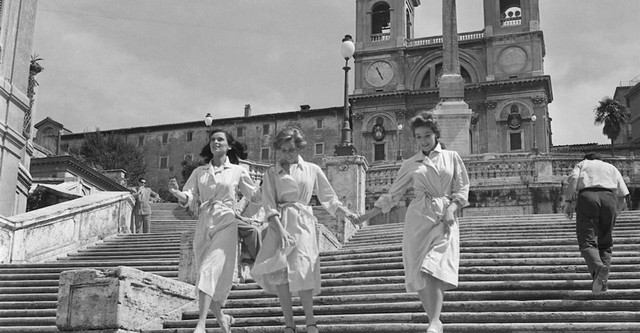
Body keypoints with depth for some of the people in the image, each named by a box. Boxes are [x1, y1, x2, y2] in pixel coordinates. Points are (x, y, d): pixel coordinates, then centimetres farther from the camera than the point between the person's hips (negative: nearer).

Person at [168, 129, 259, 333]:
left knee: (209, 270, -19)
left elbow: (254, 196, 15)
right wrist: (176, 192, -19)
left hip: (226, 225, -4)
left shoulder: (238, 171, 6)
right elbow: (188, 198, 0)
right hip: (203, 226, 4)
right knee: (206, 274, 7)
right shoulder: (199, 172, 11)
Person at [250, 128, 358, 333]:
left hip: (303, 223, -1)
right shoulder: (271, 173, 10)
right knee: (278, 271, -10)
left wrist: (345, 212, 0)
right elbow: (269, 205, 1)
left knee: (302, 269, -15)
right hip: (279, 224, 1)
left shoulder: (312, 170, 12)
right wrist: (280, 229, -13)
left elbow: (328, 198, 16)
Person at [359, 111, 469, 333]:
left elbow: (462, 189, 9)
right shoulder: (411, 165, 12)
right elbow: (392, 195, 14)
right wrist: (365, 216, 9)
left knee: (436, 270, -19)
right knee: (419, 274, -8)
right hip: (418, 218, 2)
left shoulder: (451, 157, 11)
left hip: (445, 219, -1)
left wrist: (452, 208, -10)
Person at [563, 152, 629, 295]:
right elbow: (623, 198, 21)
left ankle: (598, 267, -37)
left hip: (587, 196, -2)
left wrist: (568, 201, -2)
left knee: (587, 241, -8)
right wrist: (614, 213, 34)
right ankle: (602, 280, -5)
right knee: (605, 245, 11)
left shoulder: (582, 164, 27)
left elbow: (573, 178, 1)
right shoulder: (611, 168, 33)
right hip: (609, 197, 2)